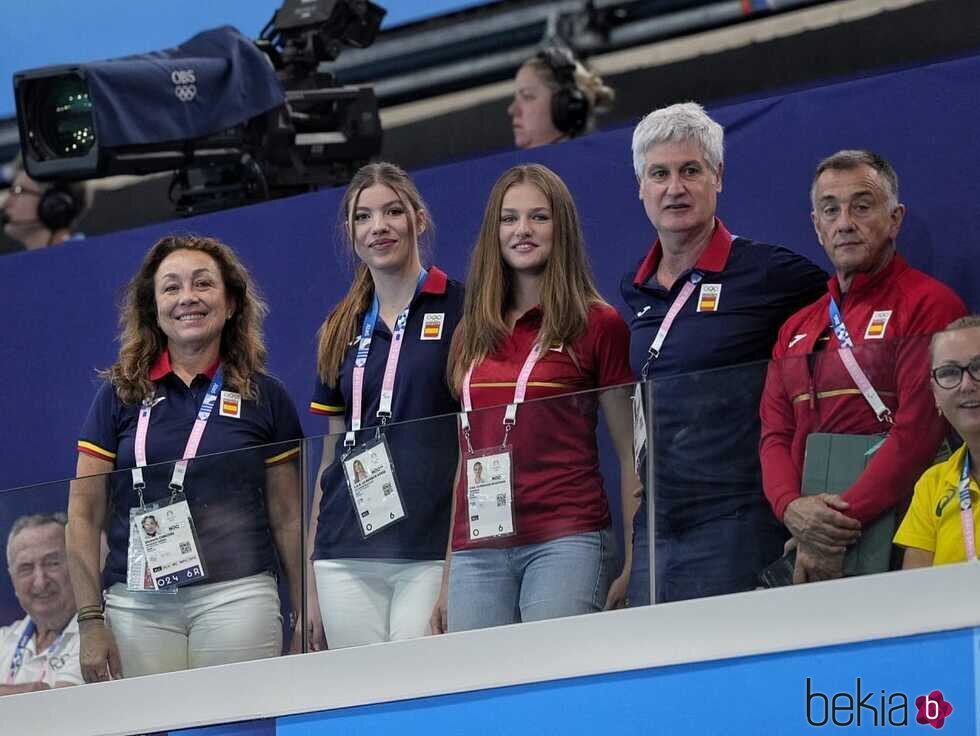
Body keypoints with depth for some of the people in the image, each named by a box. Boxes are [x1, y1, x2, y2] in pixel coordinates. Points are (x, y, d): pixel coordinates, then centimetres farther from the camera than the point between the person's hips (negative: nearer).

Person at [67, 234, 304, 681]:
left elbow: (287, 519, 10)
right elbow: (84, 514, 7)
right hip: (136, 605, 1)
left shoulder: (264, 397, 9)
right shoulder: (120, 395, 9)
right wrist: (91, 621, -1)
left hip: (236, 595, 0)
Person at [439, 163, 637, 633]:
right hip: (476, 550, 4)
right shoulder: (471, 334, 16)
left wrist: (632, 567, -6)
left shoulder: (597, 325, 3)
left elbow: (631, 457, 2)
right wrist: (446, 581, 16)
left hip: (565, 541, -4)